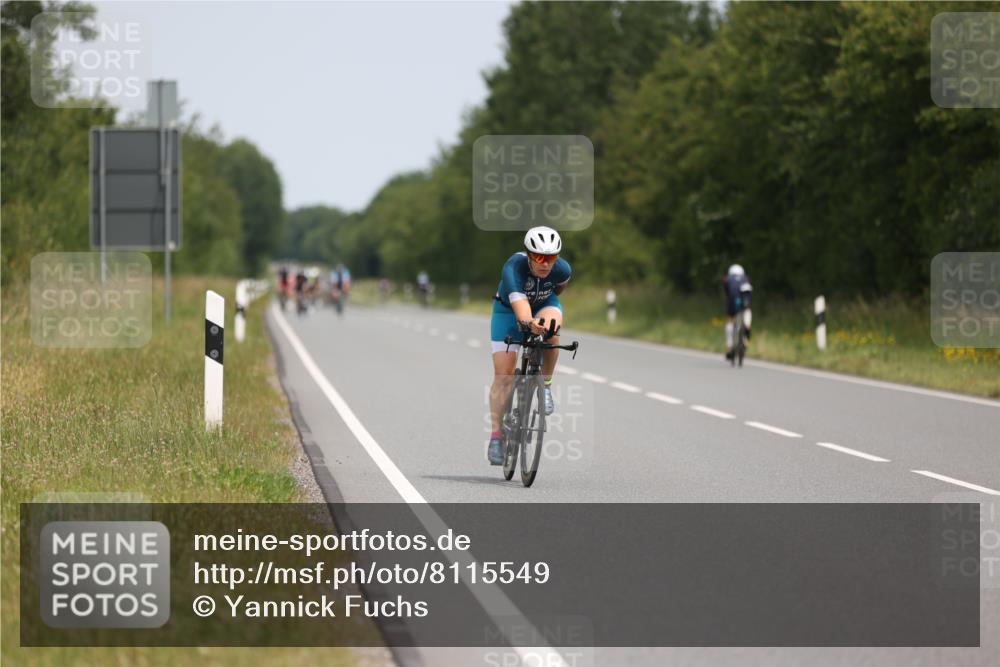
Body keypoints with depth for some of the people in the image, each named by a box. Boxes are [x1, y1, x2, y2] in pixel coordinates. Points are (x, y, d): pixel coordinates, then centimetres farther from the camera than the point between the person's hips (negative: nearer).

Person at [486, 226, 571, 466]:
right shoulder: (513, 268, -37)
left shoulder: (562, 269, -26)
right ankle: (496, 435, -4)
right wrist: (528, 323, -72)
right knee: (503, 373, -9)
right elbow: (519, 302, -52)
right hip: (509, 310, -2)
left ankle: (545, 385, -14)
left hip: (543, 305, 2)